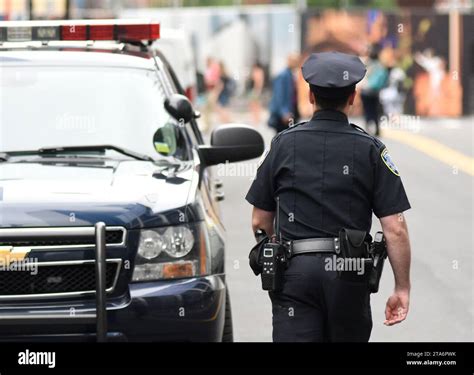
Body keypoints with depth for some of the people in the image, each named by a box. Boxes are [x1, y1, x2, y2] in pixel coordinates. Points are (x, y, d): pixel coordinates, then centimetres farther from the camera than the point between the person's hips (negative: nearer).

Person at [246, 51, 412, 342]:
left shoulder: (284, 144, 4)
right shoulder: (370, 149, 0)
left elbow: (260, 221, 9)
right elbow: (395, 228, -6)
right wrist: (402, 288, 1)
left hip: (295, 272, 0)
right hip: (350, 275, 0)